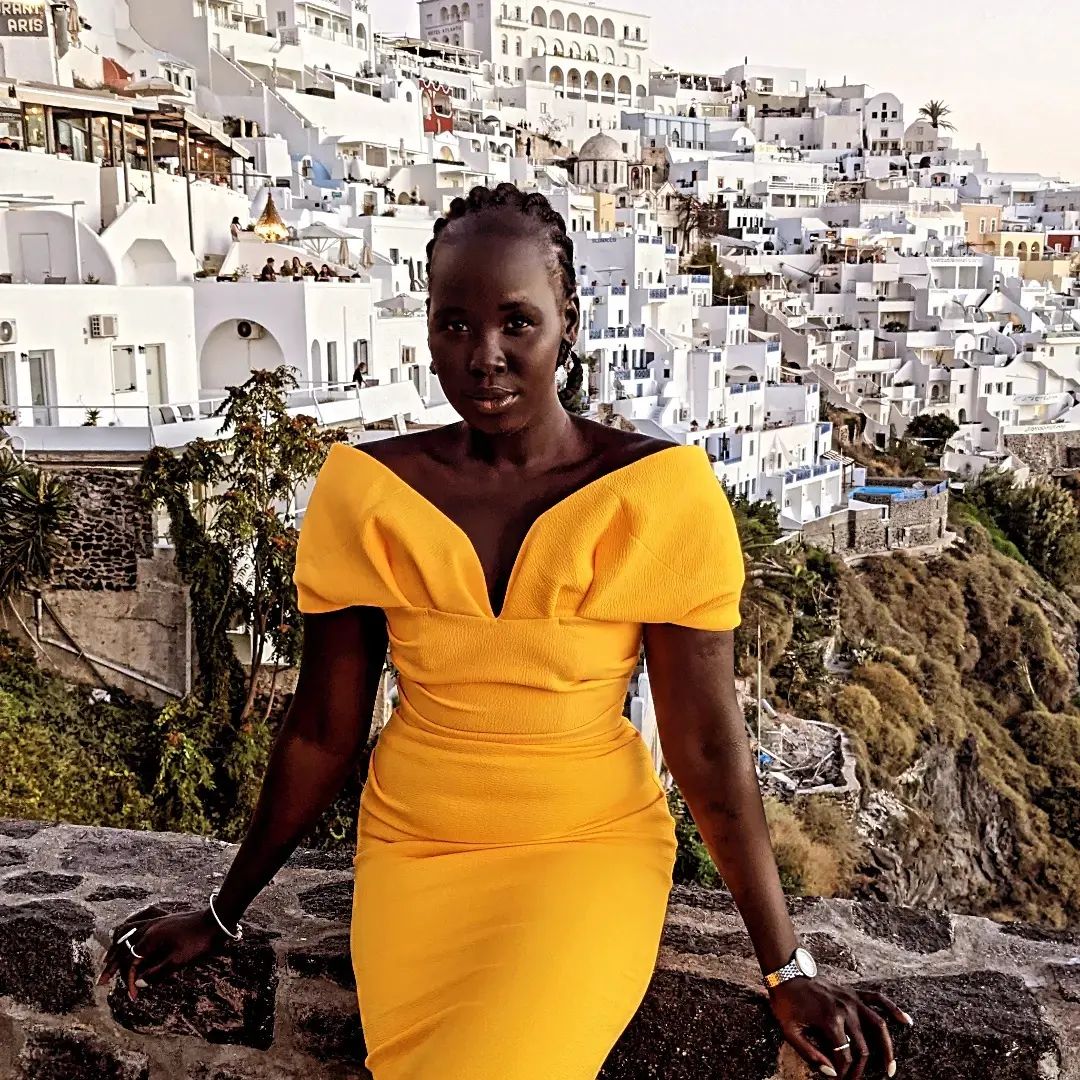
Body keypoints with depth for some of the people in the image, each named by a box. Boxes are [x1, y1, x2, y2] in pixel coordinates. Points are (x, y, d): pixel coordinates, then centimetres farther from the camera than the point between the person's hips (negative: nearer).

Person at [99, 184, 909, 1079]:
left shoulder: (659, 494, -11)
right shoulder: (367, 492, -5)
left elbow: (709, 746, -6)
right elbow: (323, 731, 4)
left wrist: (789, 969, -2)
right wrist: (223, 913, 12)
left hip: (593, 844, -2)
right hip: (414, 845, 3)